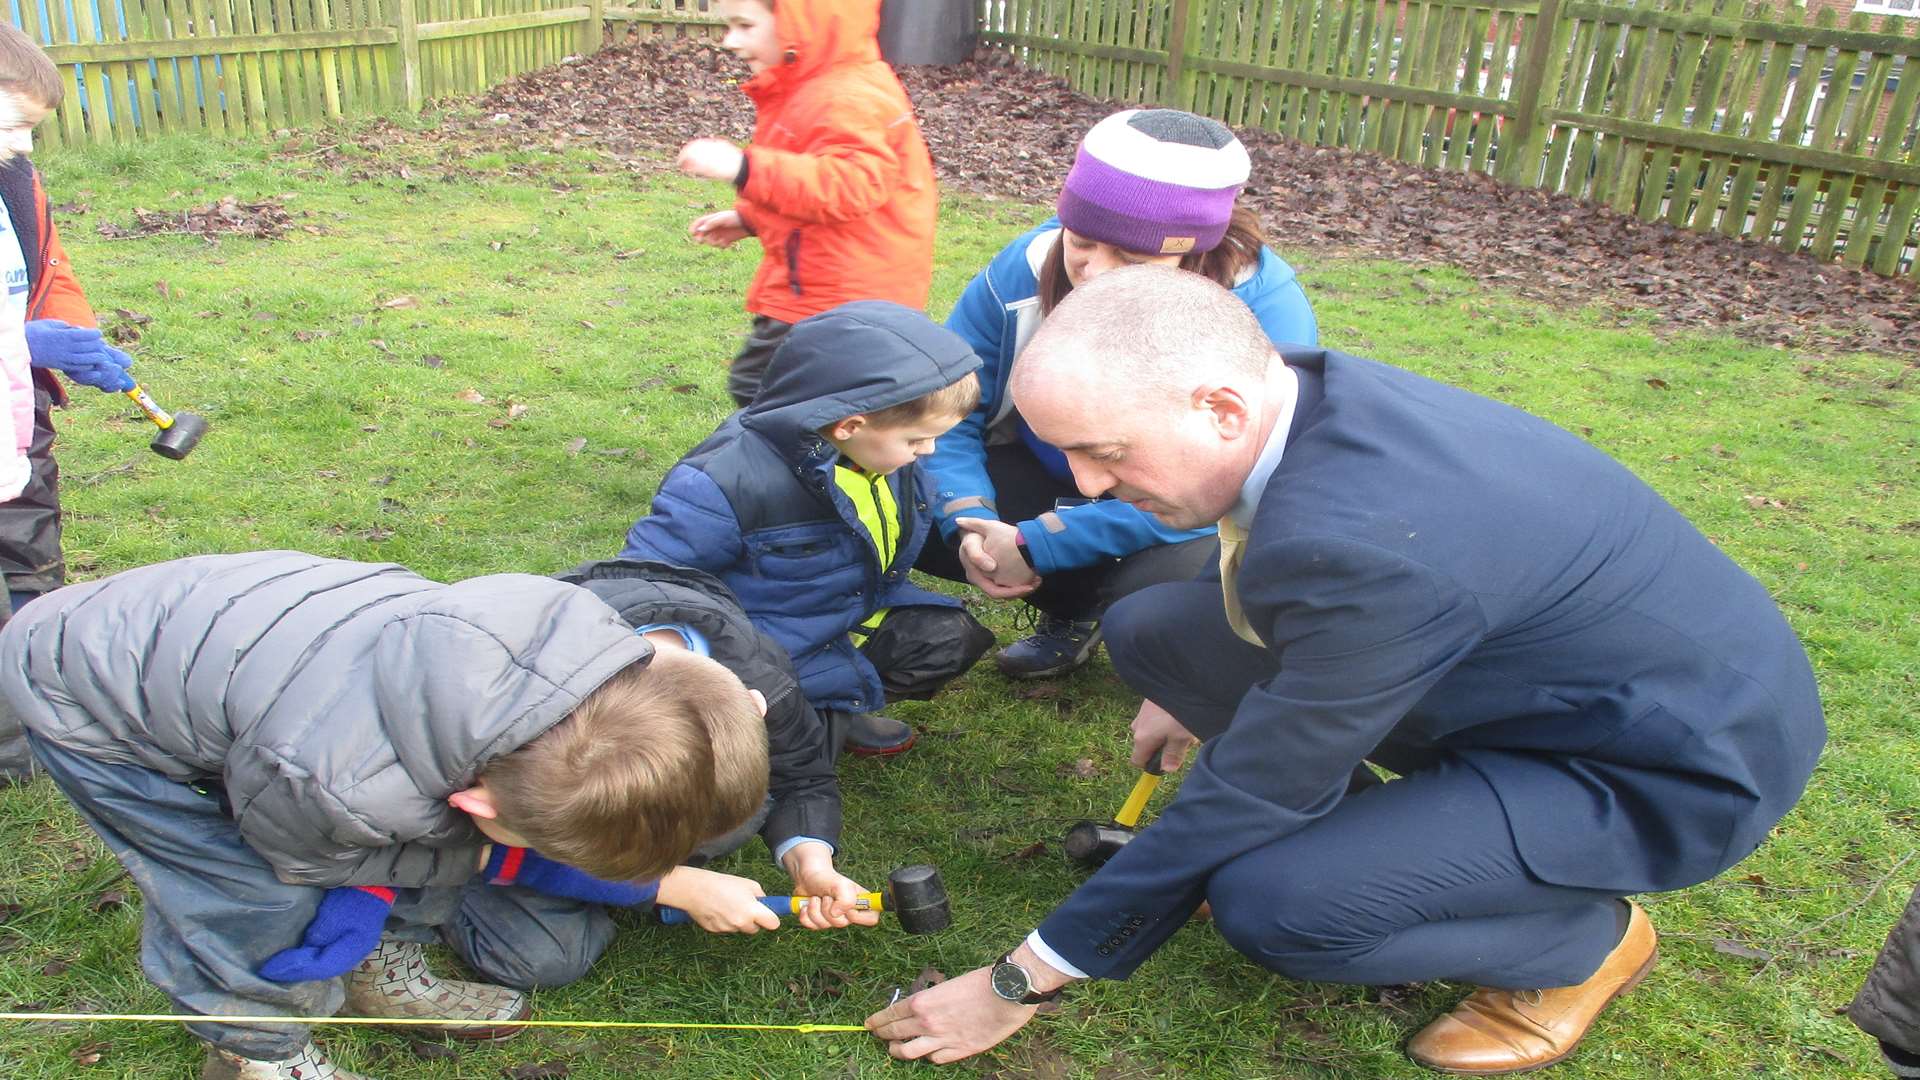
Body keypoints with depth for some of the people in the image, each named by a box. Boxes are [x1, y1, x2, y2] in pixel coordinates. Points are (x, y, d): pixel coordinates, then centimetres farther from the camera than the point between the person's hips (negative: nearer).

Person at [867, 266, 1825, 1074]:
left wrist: (1021, 985, -16)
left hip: (1682, 755, -7)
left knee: (1270, 901, -27)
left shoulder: (1358, 542, -37)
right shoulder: (1304, 392, -13)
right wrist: (1193, 691, 22)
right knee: (1147, 630, -3)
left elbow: (1249, 794, -27)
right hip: (1536, 651, 8)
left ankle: (1580, 939, 1)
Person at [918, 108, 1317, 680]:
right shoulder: (1025, 269, -20)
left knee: (1165, 581, -37)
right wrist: (969, 521, -31)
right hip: (1047, 478, 4)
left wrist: (1035, 545, -36)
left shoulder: (1262, 311, -31)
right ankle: (1074, 608, 6)